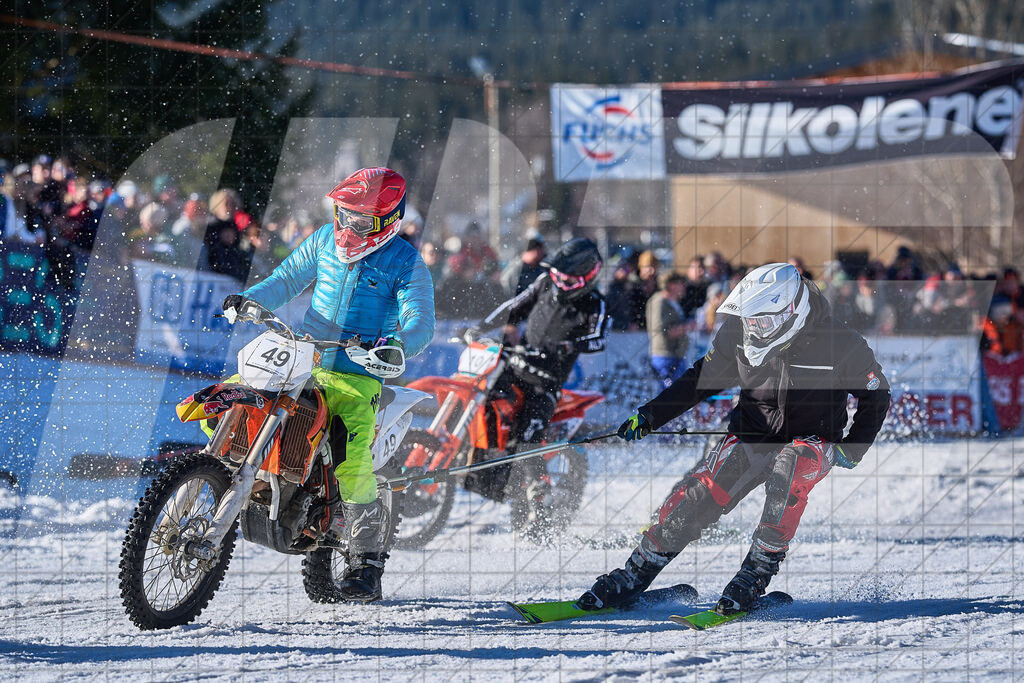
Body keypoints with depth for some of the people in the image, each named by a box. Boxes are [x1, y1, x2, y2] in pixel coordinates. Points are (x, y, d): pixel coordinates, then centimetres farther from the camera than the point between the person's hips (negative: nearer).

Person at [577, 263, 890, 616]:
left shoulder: (842, 345, -20)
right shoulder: (739, 335, -11)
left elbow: (877, 398, -3)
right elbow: (702, 378, 6)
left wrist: (851, 450, -14)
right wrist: (648, 417, 1)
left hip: (813, 444, -3)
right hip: (751, 437, 3)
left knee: (788, 470, -37)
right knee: (696, 496, -14)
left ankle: (758, 571, -27)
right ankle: (637, 573, 2)